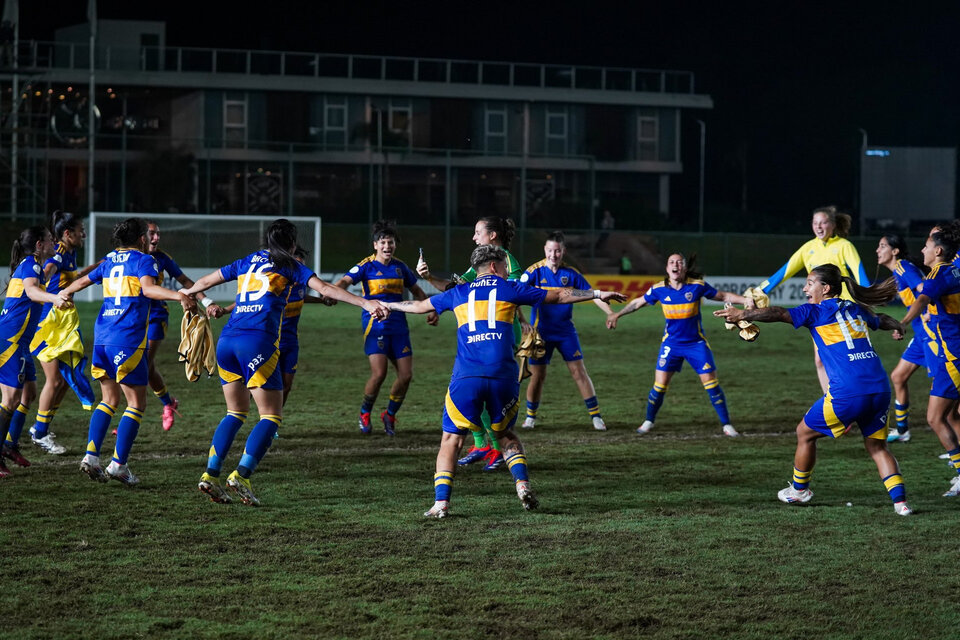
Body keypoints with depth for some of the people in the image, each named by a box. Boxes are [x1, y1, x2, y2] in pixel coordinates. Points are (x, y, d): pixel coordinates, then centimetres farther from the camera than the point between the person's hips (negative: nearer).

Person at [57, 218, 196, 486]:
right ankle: (118, 464, -5)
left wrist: (65, 293, 54)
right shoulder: (144, 260, -2)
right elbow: (148, 288, -21)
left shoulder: (110, 261, 18)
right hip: (128, 340, -7)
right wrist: (178, 296, -35)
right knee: (136, 403, 1)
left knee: (109, 399, 18)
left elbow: (83, 281, 33)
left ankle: (91, 456, 6)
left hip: (101, 337, 7)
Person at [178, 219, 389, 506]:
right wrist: (364, 303, -6)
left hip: (226, 341, 6)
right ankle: (242, 475, -15)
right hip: (258, 342, -6)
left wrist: (188, 292, 53)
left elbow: (205, 281, 32)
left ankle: (211, 474, 6)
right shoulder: (289, 265, 9)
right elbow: (324, 288, -3)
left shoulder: (247, 262, 22)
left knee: (236, 412, 17)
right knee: (271, 415, 0)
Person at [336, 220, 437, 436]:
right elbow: (345, 281, -20)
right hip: (375, 326, -5)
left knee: (406, 375, -2)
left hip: (398, 326, 5)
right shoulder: (366, 266, -5)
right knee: (379, 373, -17)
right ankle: (364, 413, 7)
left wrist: (430, 311, 12)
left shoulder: (400, 267, 10)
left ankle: (390, 415, 19)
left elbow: (416, 290, 24)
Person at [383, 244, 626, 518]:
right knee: (505, 434, 21)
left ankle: (441, 502, -7)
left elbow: (419, 306, 33)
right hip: (503, 377, 0)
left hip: (466, 377, 0)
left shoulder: (458, 293, 19)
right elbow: (559, 296, 19)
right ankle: (522, 483, 1)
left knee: (451, 439, 7)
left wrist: (387, 305, 51)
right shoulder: (509, 289, 14)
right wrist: (599, 294, 29)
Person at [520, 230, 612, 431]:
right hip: (541, 331, -2)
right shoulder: (535, 271, -8)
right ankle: (530, 416, 18)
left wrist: (610, 313, -9)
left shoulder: (571, 273, 0)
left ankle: (595, 416, 3)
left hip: (566, 330, 2)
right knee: (537, 375, -1)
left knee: (579, 371, -3)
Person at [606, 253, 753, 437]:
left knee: (711, 383, -5)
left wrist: (745, 300, -11)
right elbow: (638, 302, 9)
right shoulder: (659, 289, -6)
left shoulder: (697, 286, -10)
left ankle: (726, 425, 5)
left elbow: (723, 296, 0)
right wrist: (617, 315, 9)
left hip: (696, 343, -1)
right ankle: (648, 422, 17)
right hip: (671, 344, 1)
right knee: (660, 385, -4)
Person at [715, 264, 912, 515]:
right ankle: (900, 501, 3)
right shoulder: (857, 310, 22)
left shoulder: (817, 311, 3)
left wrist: (742, 314, -9)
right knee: (877, 446, 18)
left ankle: (799, 489, 31)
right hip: (880, 389, 6)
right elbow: (881, 320, 44)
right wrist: (896, 325, 66)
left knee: (805, 433, 16)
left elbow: (780, 314, -11)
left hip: (847, 394, -6)